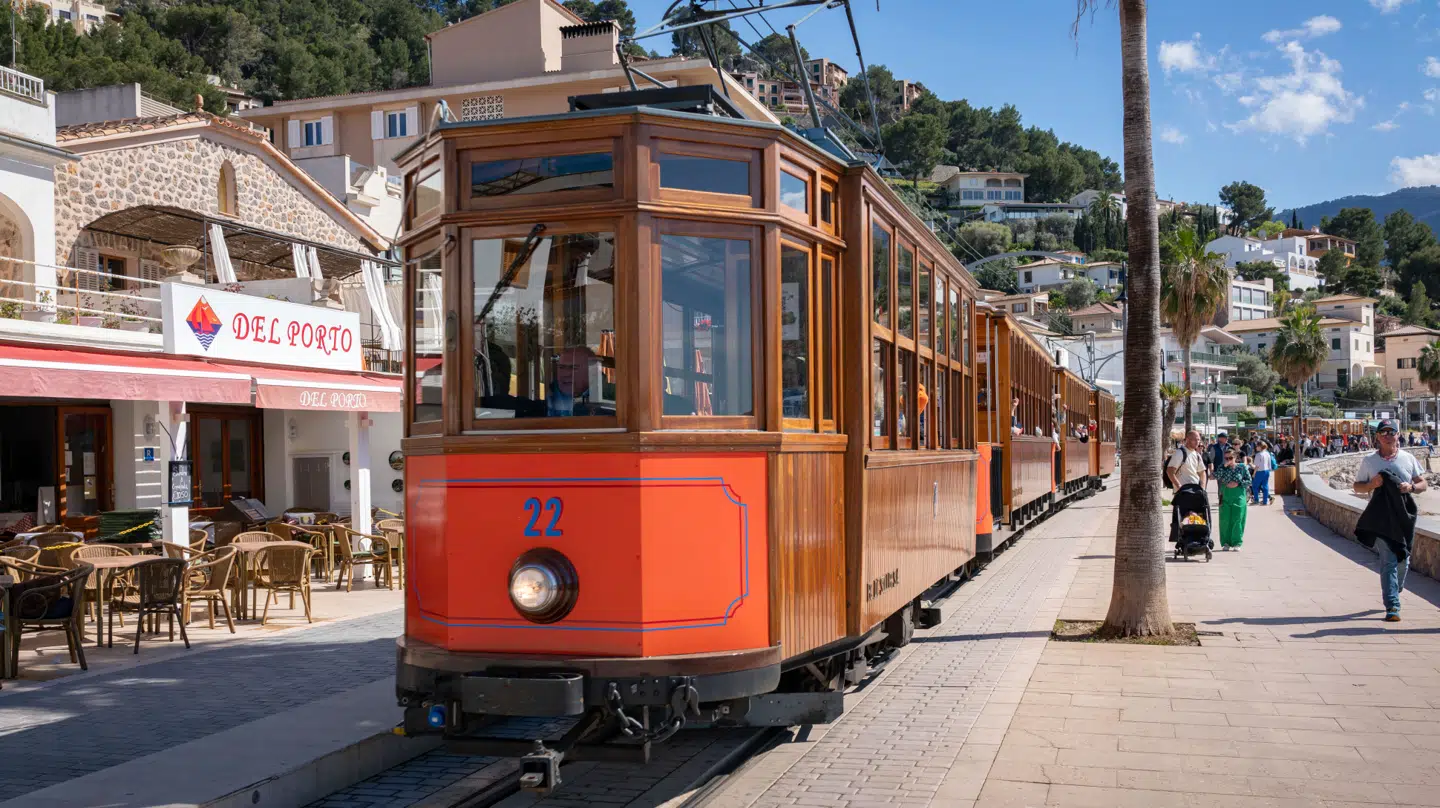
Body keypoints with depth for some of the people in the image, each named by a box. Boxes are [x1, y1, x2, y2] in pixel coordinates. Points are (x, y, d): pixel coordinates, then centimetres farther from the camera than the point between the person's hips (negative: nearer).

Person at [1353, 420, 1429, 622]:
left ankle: (1396, 589, 38)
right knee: (1388, 561, -9)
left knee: (1403, 559, 12)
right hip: (1381, 518, -2)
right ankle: (1392, 606, -11)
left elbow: (1423, 484, 10)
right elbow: (1357, 486, 8)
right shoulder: (1369, 461, 3)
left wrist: (1411, 487, -12)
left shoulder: (1408, 458, 7)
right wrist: (1372, 484, -13)